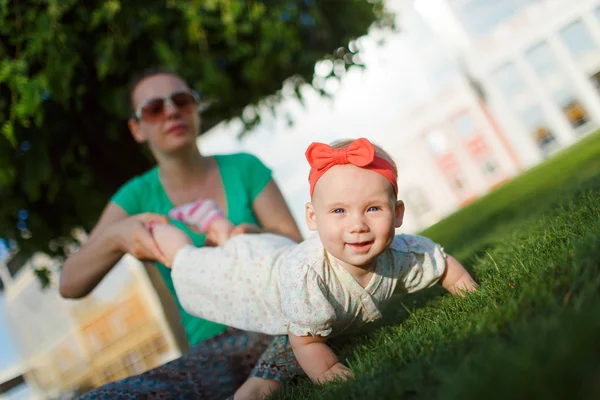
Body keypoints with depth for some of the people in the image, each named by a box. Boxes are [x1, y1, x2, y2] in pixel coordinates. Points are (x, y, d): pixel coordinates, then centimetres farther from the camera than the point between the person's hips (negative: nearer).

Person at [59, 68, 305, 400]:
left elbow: (295, 244, 0)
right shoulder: (139, 195, 6)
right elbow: (69, 285, -3)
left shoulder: (244, 168, 6)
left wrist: (253, 236, -23)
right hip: (213, 351, 1)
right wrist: (115, 237, -24)